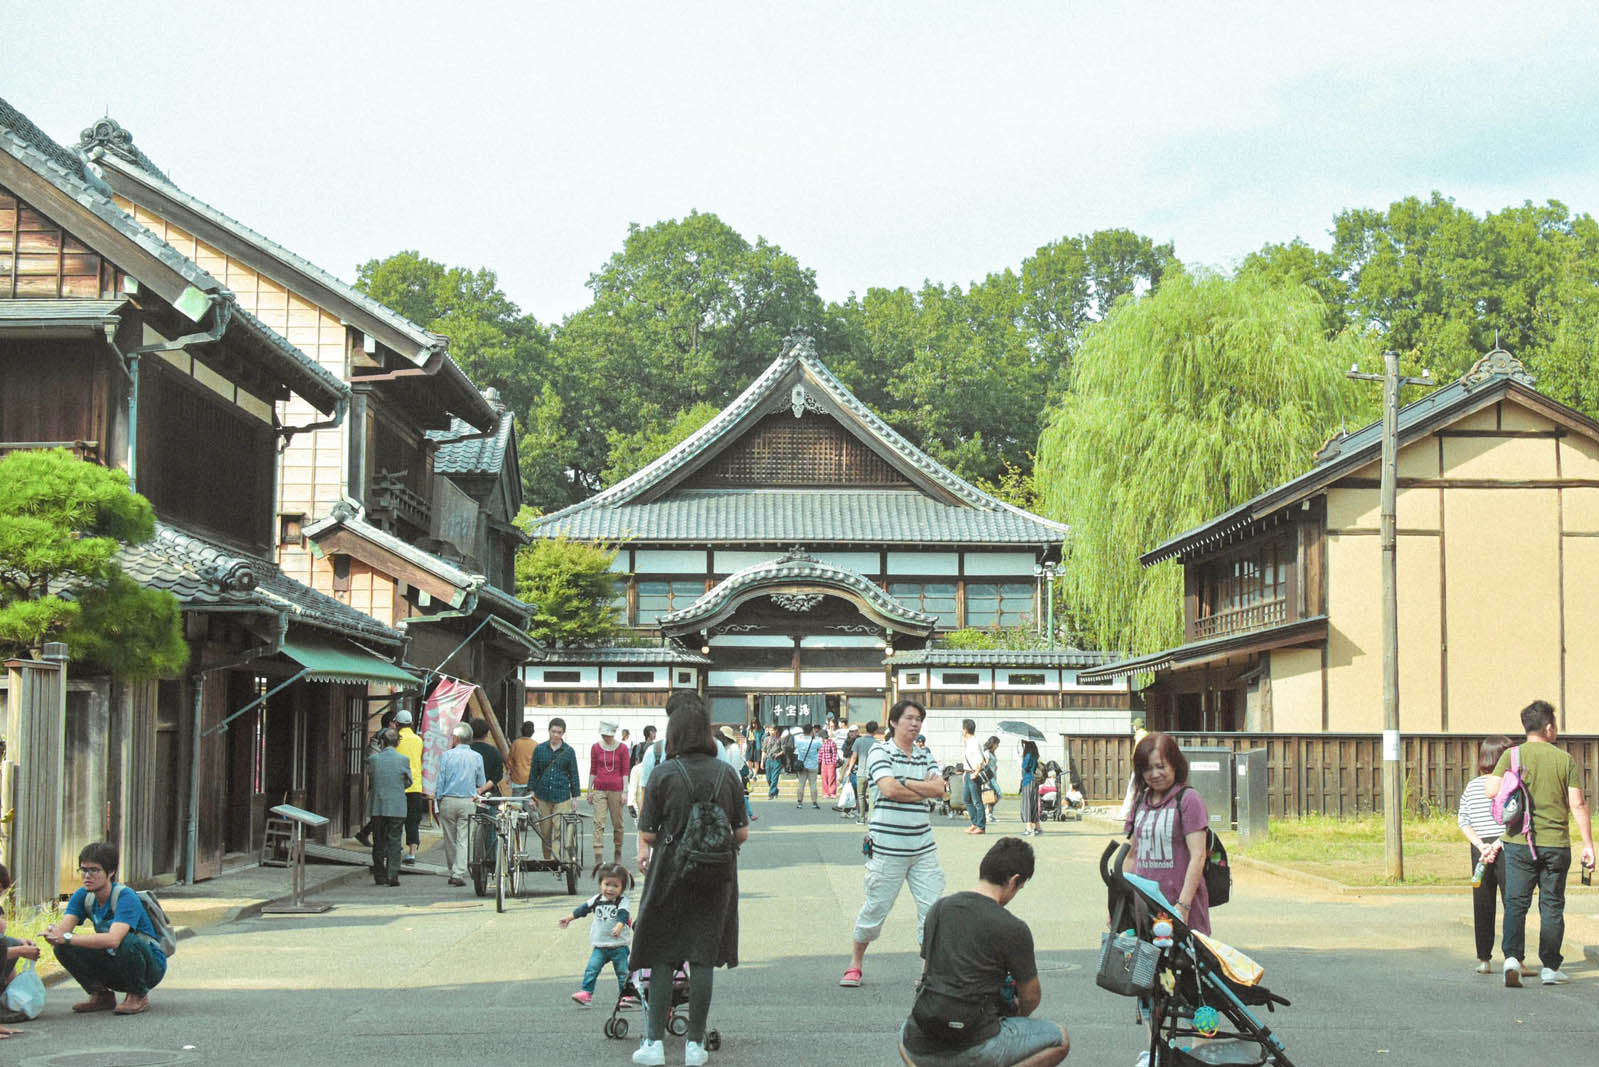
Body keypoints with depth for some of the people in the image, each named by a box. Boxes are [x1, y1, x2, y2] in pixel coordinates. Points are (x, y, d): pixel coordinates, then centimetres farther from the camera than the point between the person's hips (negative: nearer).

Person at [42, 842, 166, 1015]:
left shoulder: (125, 897, -25)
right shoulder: (83, 895, -3)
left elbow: (113, 940, -40)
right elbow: (63, 929, -17)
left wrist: (67, 938, -44)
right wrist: (53, 933, -42)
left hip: (151, 966, -6)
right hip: (115, 966, 6)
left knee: (124, 938, -38)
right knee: (62, 948, -13)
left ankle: (139, 996, -12)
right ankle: (101, 995, 5)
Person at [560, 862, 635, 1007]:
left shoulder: (622, 901, -5)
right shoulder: (596, 900, 9)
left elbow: (623, 915, -21)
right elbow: (583, 909, 19)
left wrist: (619, 927, -40)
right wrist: (569, 918, 22)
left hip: (619, 946, -3)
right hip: (599, 946, 3)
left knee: (623, 972, -1)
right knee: (591, 969, -8)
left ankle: (624, 996, 6)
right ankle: (586, 993, -8)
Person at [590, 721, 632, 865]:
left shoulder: (622, 748, 0)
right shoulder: (595, 748, 6)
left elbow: (625, 772, 0)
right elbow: (593, 771, 11)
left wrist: (624, 792, -5)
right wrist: (589, 790, 8)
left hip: (616, 790, -1)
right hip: (599, 789, 1)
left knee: (617, 823, 5)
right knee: (599, 822, -9)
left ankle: (617, 853, 23)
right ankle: (598, 857, -14)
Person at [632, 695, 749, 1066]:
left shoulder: (663, 774, -8)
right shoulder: (726, 774, 0)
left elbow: (647, 834, -7)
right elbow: (742, 834, 3)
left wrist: (644, 849, 15)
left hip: (670, 872, -2)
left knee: (661, 957, 8)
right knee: (703, 958, 6)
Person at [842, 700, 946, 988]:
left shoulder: (924, 758, 14)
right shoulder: (880, 753, -4)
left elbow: (939, 789, -1)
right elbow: (889, 789, -19)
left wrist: (906, 783, -11)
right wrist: (925, 790, -5)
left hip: (923, 845, 5)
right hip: (888, 845, -5)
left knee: (932, 907, -1)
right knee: (876, 906, 2)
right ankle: (855, 963, 20)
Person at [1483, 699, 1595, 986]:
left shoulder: (1512, 755, -2)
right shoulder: (1565, 760, 0)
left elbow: (1491, 790, -10)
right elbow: (1578, 804, -3)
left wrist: (1491, 776, 12)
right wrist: (1588, 844, 2)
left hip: (1519, 843, 0)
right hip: (1556, 844, 0)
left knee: (1516, 903, 3)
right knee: (1552, 905, 10)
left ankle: (1512, 957, -15)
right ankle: (1550, 967, 14)